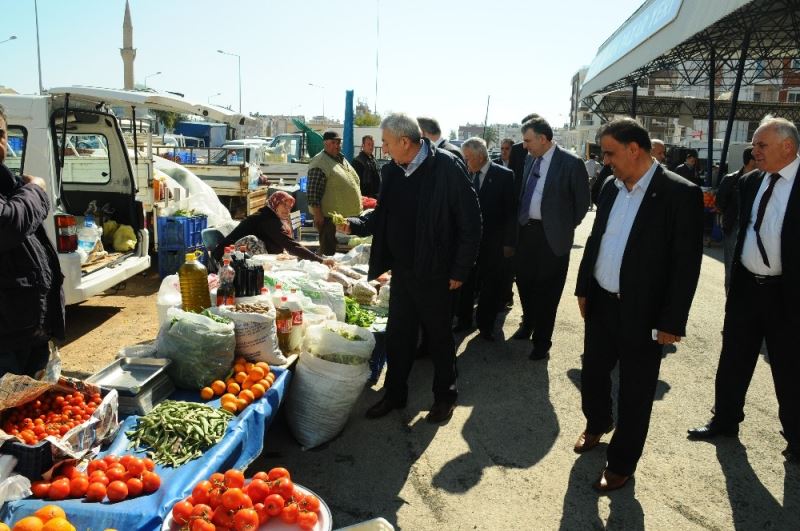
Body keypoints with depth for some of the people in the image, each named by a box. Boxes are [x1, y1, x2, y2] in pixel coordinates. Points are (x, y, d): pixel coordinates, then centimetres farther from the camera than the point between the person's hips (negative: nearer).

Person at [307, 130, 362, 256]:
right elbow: (313, 193, -19)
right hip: (329, 216, -9)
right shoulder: (320, 163, -14)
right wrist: (318, 216, -22)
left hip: (347, 215, 9)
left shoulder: (342, 159, 14)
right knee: (328, 251, -2)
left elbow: (354, 182, 25)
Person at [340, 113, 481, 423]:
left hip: (435, 273, -5)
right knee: (397, 335, 14)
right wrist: (354, 225, -4)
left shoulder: (446, 166, -15)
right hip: (401, 270, 6)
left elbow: (470, 220, -14)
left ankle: (445, 395, 31)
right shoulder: (391, 171, 4)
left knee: (439, 336, 11)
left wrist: (460, 270, -14)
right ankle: (395, 394, 32)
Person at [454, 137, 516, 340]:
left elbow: (511, 211, -7)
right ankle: (464, 320, 27)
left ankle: (485, 325, 22)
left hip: (492, 242, -3)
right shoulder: (467, 174, 3)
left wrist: (509, 243, -9)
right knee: (465, 281, 11)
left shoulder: (504, 175, -8)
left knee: (490, 285, 8)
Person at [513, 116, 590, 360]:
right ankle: (528, 324, 40)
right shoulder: (530, 159, 7)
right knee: (524, 281, 17)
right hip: (526, 230, 6)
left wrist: (566, 227, -2)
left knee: (546, 289, 4)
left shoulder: (570, 163, -11)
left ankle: (542, 340, 19)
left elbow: (582, 200, -5)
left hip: (551, 235, -6)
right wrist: (519, 221, 8)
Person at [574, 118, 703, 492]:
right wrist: (583, 289, 13)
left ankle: (622, 462, 28)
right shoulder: (611, 188, 4)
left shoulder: (680, 193, -14)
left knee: (634, 393, 9)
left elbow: (687, 263, -15)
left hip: (642, 313, -6)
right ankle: (597, 423, 49)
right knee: (592, 373, 21)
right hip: (601, 304, 6)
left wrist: (672, 321, -15)